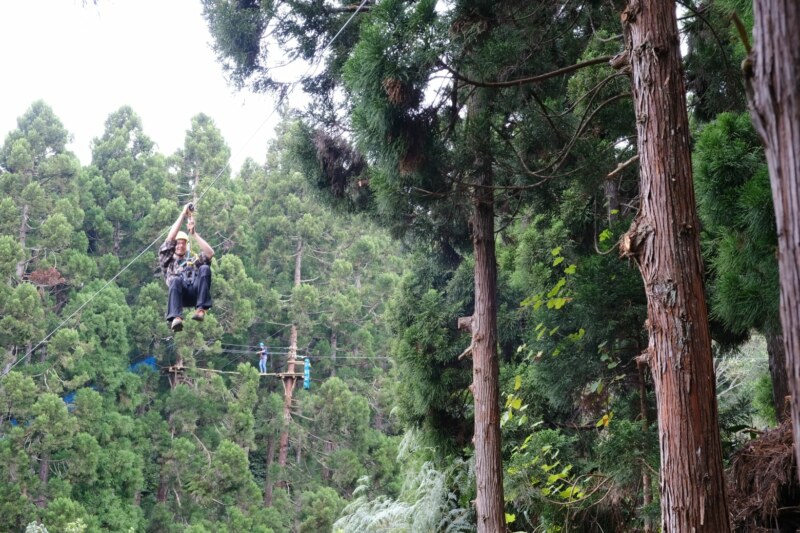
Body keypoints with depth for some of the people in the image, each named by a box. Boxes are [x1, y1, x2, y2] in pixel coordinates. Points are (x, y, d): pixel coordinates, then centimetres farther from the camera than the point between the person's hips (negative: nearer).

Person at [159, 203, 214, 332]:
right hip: (182, 294, -2)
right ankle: (176, 318, -56)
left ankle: (201, 309, -37)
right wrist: (183, 215, 15)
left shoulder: (193, 260, 36)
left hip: (196, 292, 2)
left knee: (205, 269, -26)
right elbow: (169, 239, 15)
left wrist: (194, 233, 16)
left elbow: (210, 253, 17)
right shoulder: (167, 261, 29)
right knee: (176, 280, -37)